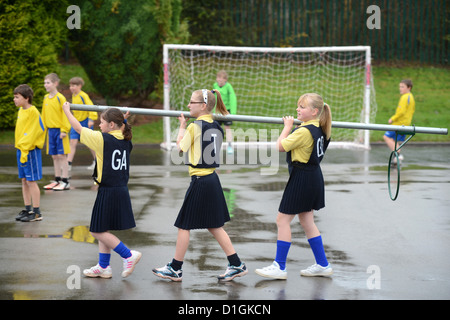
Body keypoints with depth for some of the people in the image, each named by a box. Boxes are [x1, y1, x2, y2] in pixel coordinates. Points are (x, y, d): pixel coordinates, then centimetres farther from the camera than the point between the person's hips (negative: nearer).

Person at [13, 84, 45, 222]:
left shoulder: (33, 112, -15)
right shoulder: (21, 110, 11)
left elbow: (32, 133, -18)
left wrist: (25, 151, -20)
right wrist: (20, 149, 14)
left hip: (30, 150, -8)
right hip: (21, 149, 8)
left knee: (31, 181, -5)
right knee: (24, 181, 12)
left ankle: (37, 212, 1)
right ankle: (28, 209, 20)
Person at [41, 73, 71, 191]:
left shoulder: (60, 98, -10)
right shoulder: (46, 98, 10)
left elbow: (65, 114, -11)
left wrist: (64, 130, -14)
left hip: (60, 130, -7)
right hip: (50, 130, 7)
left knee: (62, 155, -5)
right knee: (54, 156, 10)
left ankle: (65, 182, -2)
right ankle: (57, 180, 18)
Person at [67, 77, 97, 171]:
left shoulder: (83, 96, -16)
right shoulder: (73, 96, 6)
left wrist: (91, 119, -23)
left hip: (85, 122, -6)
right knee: (73, 142, -5)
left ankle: (96, 161, 29)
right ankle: (68, 163, -11)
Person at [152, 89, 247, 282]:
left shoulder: (194, 127, -15)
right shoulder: (216, 127, 7)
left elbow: (181, 146, -2)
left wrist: (182, 126, 12)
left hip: (199, 181, -8)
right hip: (212, 179, 8)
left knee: (184, 225, 3)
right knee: (214, 226, 14)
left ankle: (175, 269, 10)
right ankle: (236, 265, 12)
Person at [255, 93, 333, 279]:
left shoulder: (304, 131, -22)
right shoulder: (319, 129, 6)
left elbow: (281, 146, -17)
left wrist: (288, 126, -5)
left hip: (302, 178, -10)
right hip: (314, 177, 10)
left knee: (283, 220, -2)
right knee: (306, 222, 17)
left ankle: (280, 267, 0)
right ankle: (323, 265, 21)